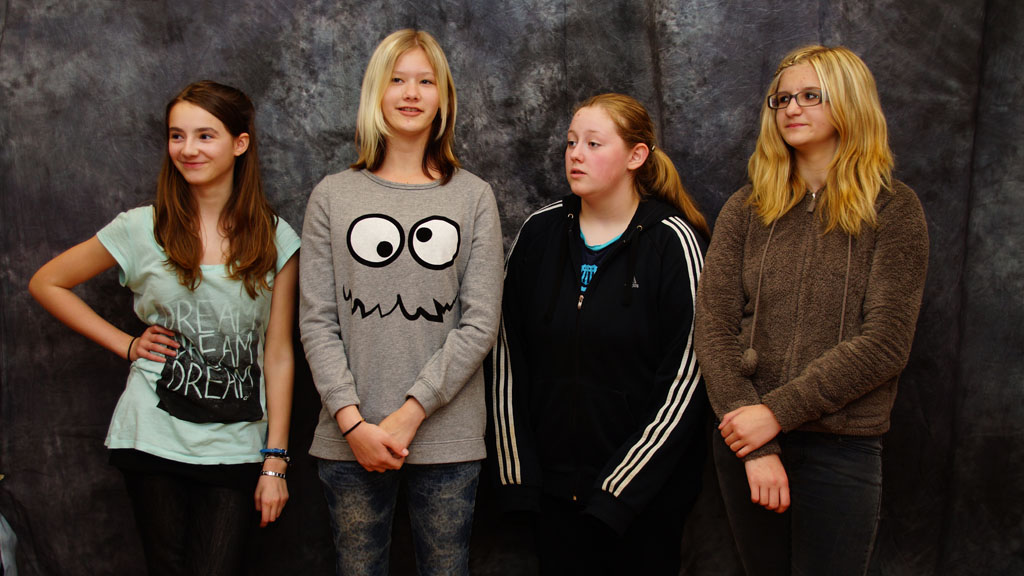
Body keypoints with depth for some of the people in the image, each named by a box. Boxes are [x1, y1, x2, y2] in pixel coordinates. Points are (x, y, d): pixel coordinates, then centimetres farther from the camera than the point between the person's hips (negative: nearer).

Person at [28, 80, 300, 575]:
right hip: (155, 441, 0)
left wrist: (275, 461, -2)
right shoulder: (143, 229, -3)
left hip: (236, 448, 0)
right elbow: (46, 283, 8)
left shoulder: (274, 239, -1)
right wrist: (126, 345, 0)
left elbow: (279, 355, 0)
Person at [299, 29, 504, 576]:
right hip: (349, 440, 0)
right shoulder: (333, 196, 5)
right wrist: (353, 422, -10)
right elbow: (316, 322, 1)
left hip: (446, 437, 0)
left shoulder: (473, 197, 4)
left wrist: (410, 413, -11)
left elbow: (479, 323, -3)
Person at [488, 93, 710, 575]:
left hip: (646, 492, -3)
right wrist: (515, 472, -1)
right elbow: (508, 356, 4)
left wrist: (619, 489, -12)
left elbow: (685, 376, -11)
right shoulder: (541, 232, 3)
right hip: (554, 487, 3)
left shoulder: (672, 241, -8)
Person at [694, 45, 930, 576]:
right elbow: (713, 328, -2)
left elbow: (885, 342, -10)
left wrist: (776, 412, -16)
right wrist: (754, 448, -12)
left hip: (840, 449, -2)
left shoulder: (892, 209, -2)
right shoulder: (746, 209, 5)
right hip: (745, 437, 3)